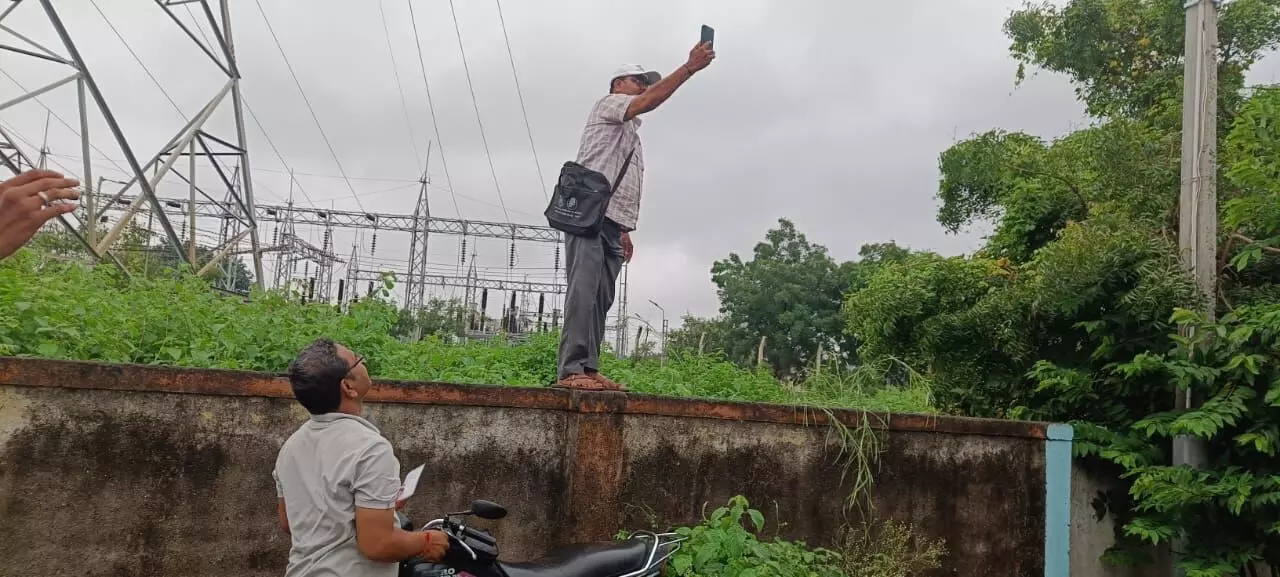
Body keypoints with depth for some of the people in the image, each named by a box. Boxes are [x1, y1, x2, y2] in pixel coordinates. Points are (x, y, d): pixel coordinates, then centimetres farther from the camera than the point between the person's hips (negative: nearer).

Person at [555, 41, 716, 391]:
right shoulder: (608, 104, 8)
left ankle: (588, 370, -4)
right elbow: (648, 102, -13)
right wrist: (689, 67, -19)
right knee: (583, 293, -18)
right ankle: (572, 370, -24)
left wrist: (624, 231, 20)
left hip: (612, 222, 9)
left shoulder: (631, 133, 33)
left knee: (600, 300, 0)